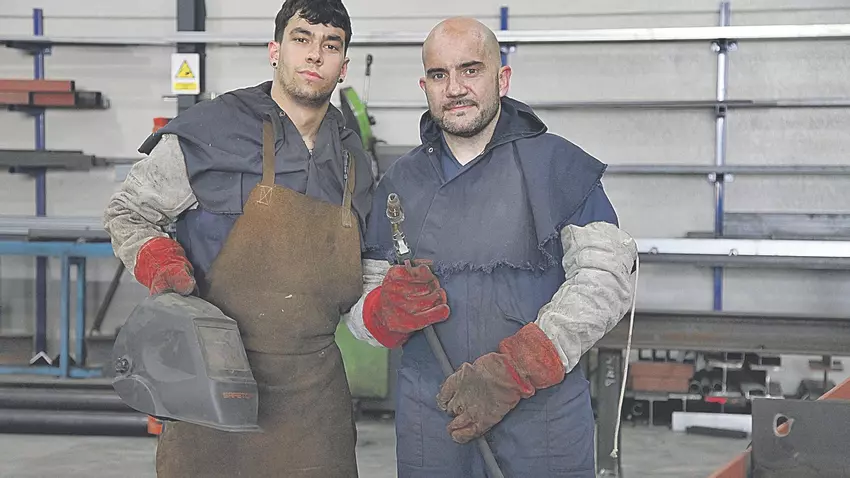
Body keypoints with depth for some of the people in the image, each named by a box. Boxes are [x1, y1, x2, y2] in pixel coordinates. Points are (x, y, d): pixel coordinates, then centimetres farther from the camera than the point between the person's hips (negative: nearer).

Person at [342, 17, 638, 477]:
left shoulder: (558, 164, -1)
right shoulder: (398, 183, 9)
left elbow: (605, 275, -11)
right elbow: (360, 309, 11)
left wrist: (511, 371, -19)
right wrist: (388, 311, -14)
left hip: (543, 415, -3)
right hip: (429, 418, 3)